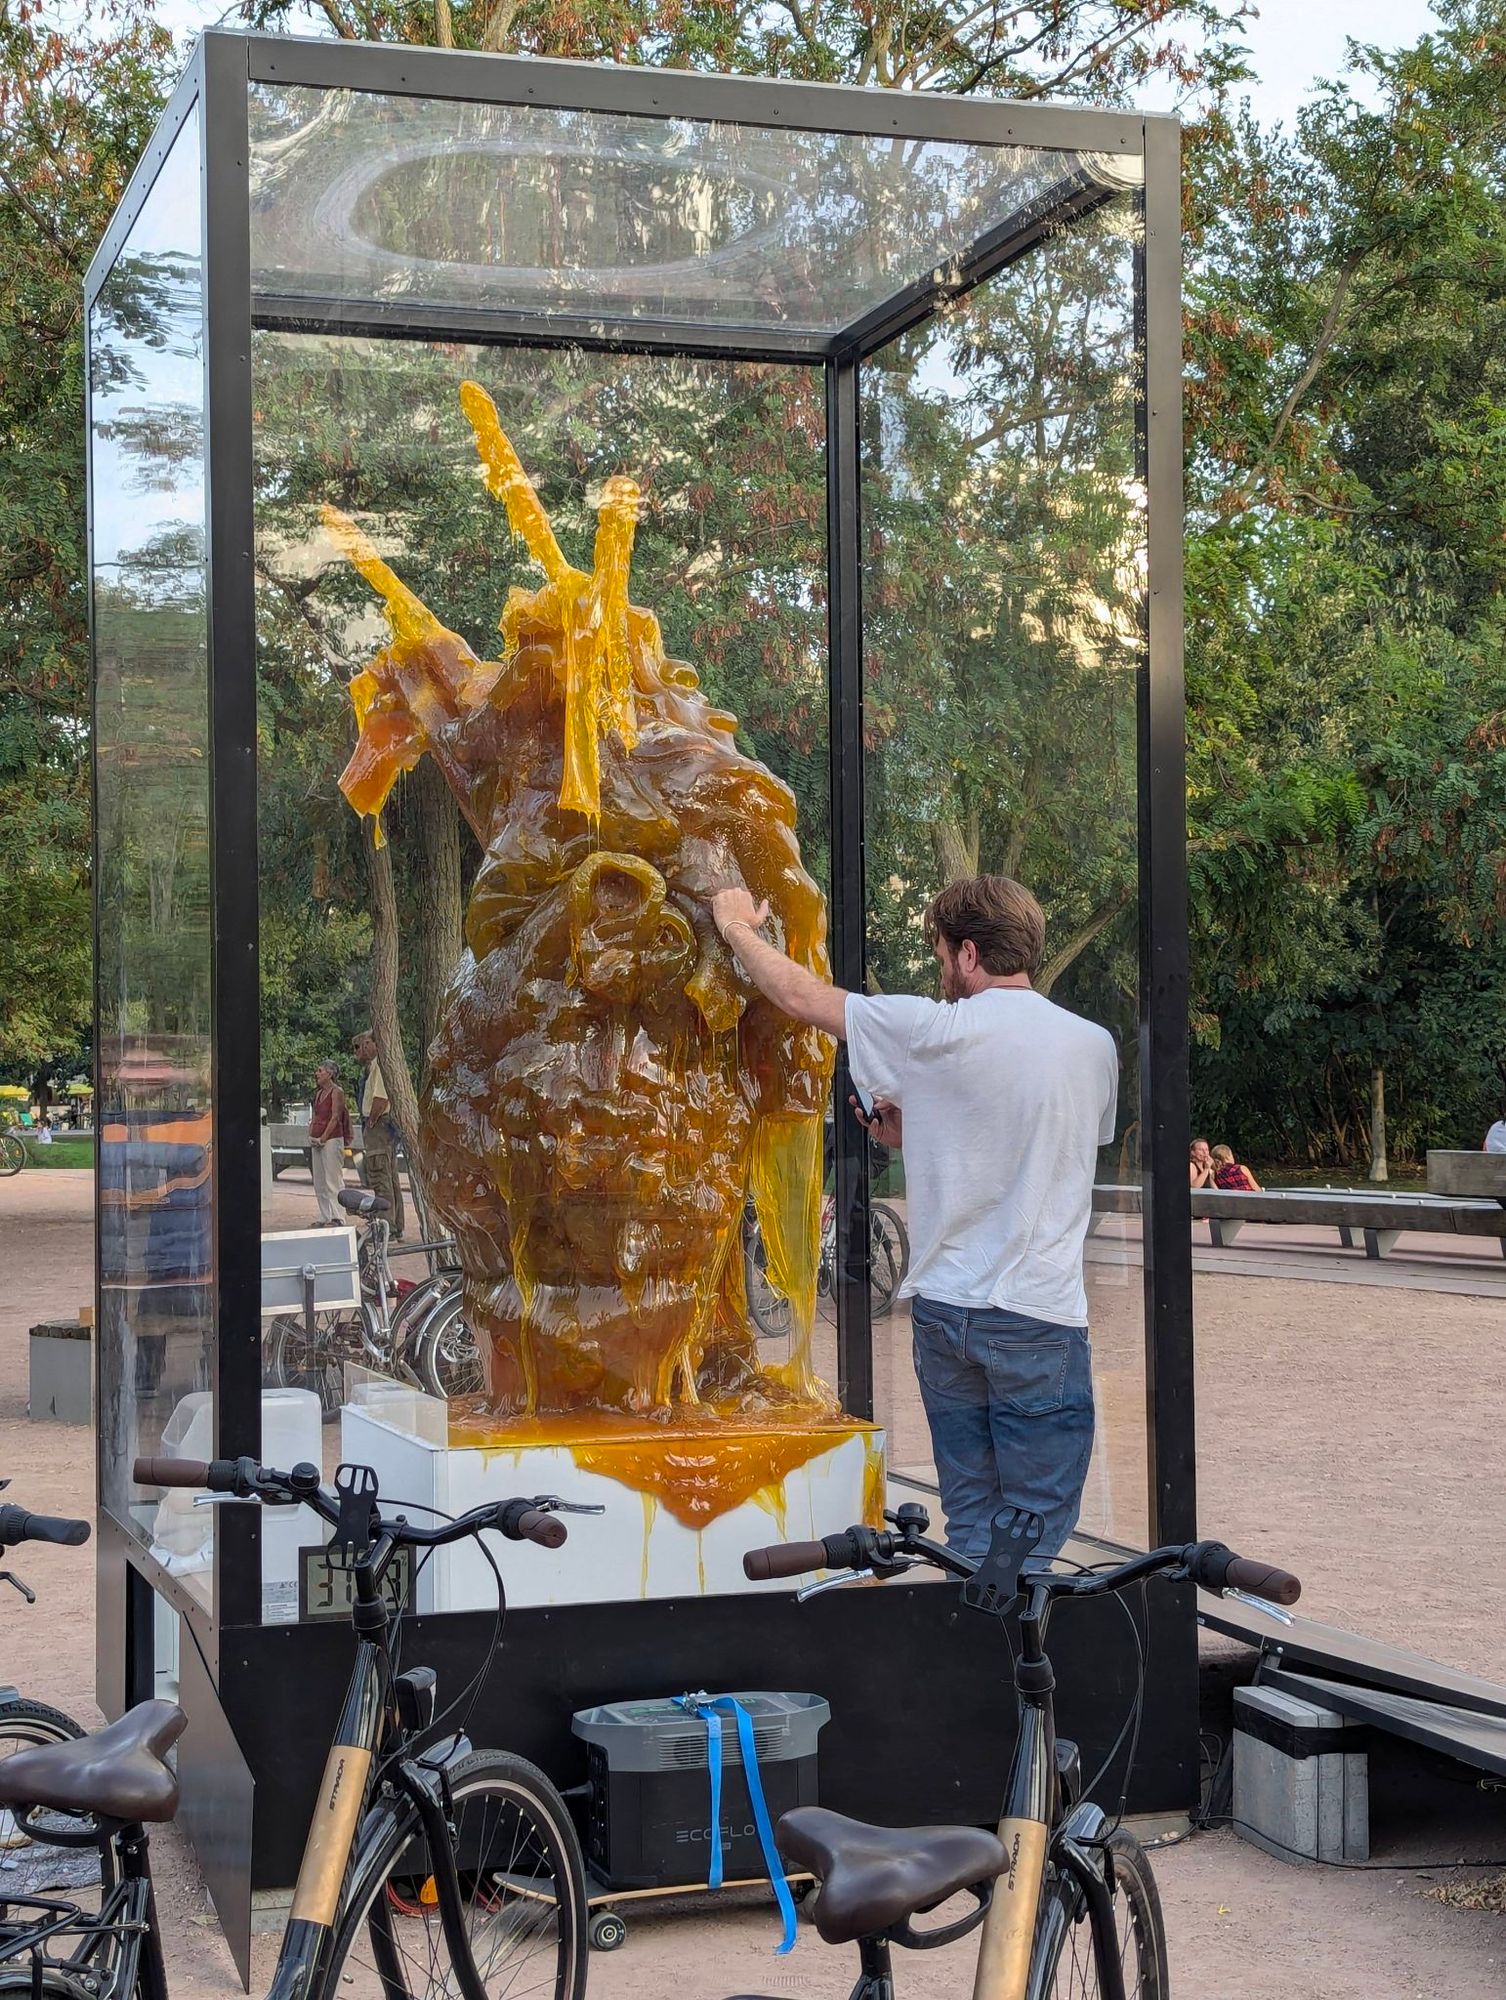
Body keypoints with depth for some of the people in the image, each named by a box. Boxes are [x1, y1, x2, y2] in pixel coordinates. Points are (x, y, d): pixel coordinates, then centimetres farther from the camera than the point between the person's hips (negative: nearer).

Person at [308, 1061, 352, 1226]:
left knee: (333, 1180, -9)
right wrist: (311, 1137, 4)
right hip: (317, 1142, 9)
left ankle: (337, 1218, -8)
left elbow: (335, 1117, -13)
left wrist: (323, 1138, -15)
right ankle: (325, 1218, 13)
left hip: (332, 1139, -9)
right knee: (319, 1183, 9)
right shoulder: (319, 1093, 17)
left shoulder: (336, 1092, -8)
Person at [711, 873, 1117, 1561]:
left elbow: (800, 995, 4)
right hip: (1040, 1319, 0)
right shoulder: (1096, 1046, 2)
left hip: (945, 1308, 0)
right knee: (1035, 1538, 3)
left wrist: (736, 925, 21)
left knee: (970, 1529, 12)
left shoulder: (932, 1031, -8)